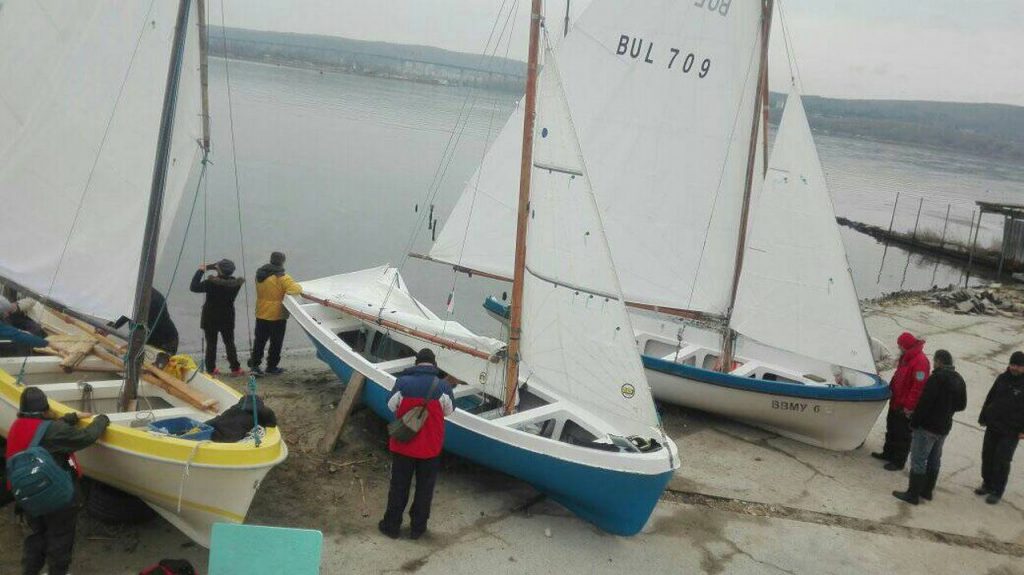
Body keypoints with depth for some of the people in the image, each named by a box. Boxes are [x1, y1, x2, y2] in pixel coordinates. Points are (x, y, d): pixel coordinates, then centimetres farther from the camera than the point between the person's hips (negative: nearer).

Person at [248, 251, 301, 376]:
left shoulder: (260, 275, 4)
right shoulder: (281, 278, -19)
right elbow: (294, 289, -29)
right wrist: (299, 287, -7)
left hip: (261, 315, 6)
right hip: (277, 315, -6)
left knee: (259, 341, 16)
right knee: (276, 342, 9)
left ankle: (254, 364, 15)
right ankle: (272, 366, 16)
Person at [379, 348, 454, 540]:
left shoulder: (402, 382, -15)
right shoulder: (443, 386, -16)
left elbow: (392, 406, 0)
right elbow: (449, 410, 1)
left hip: (403, 445, 1)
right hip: (431, 448, 0)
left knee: (399, 486, 16)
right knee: (425, 488, 16)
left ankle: (391, 525, 28)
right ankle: (418, 527, 26)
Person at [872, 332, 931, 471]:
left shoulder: (920, 362, -26)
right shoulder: (906, 357, 6)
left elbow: (918, 387, -27)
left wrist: (909, 407, -24)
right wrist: (891, 388, 20)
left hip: (905, 407, -10)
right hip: (896, 402, 10)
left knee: (903, 435, 3)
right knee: (892, 428, 22)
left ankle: (899, 461, 13)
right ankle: (888, 453, 37)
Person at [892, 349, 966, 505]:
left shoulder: (936, 379, -20)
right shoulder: (959, 380, 7)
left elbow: (924, 404, -23)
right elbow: (961, 405, 17)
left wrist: (914, 423, -15)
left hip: (927, 427, -9)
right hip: (944, 427, 9)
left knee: (918, 460, -3)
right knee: (934, 460, 18)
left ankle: (913, 494, 1)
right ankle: (927, 491, 27)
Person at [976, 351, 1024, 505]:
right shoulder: (1002, 378, 4)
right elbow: (990, 398, 13)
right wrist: (983, 417, 12)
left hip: (1011, 431, -5)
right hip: (992, 426, 5)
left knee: (1002, 461, -1)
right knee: (987, 456, 12)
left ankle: (997, 491, 11)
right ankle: (987, 484, 29)